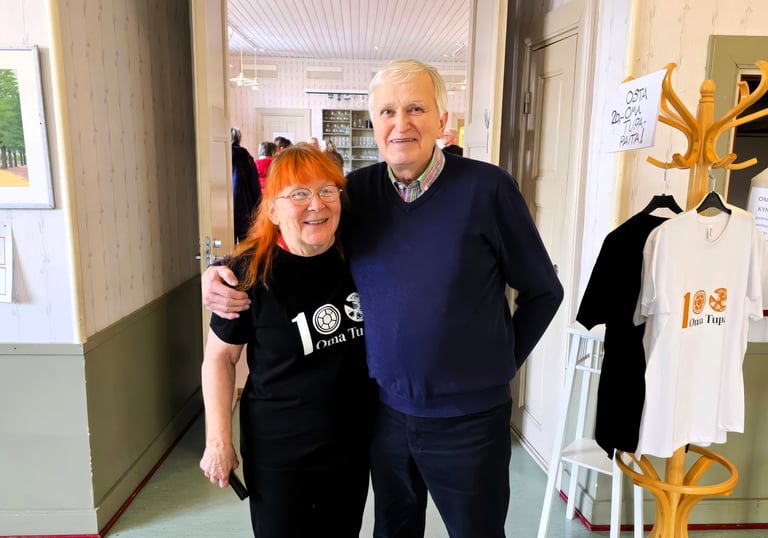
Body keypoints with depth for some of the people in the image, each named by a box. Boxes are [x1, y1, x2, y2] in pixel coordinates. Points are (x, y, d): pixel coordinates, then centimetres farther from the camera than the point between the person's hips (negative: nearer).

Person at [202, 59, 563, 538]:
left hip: (469, 417, -3)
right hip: (386, 409, 3)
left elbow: (543, 291, -3)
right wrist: (222, 272, -7)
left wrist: (500, 365, 0)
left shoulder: (487, 188, -13)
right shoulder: (357, 190, -3)